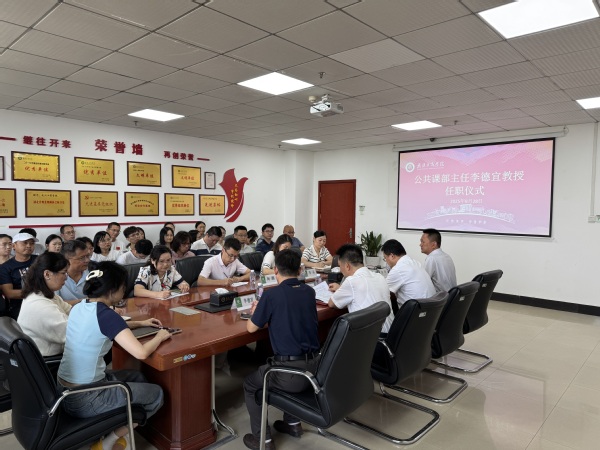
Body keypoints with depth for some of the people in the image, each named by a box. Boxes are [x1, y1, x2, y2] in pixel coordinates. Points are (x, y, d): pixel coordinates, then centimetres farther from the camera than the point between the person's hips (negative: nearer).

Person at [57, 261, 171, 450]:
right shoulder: (105, 314, -23)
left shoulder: (79, 308, 2)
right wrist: (160, 336, -8)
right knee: (156, 394, 8)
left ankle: (110, 432, 22)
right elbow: (141, 353, -29)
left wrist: (140, 323, 20)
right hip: (85, 399, -8)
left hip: (66, 391, 8)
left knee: (136, 377, 25)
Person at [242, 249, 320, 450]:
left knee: (250, 384, 21)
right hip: (314, 365, 6)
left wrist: (257, 312, 18)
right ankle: (292, 423, 42)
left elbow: (251, 328, -2)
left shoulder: (271, 294, -13)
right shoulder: (309, 292, 4)